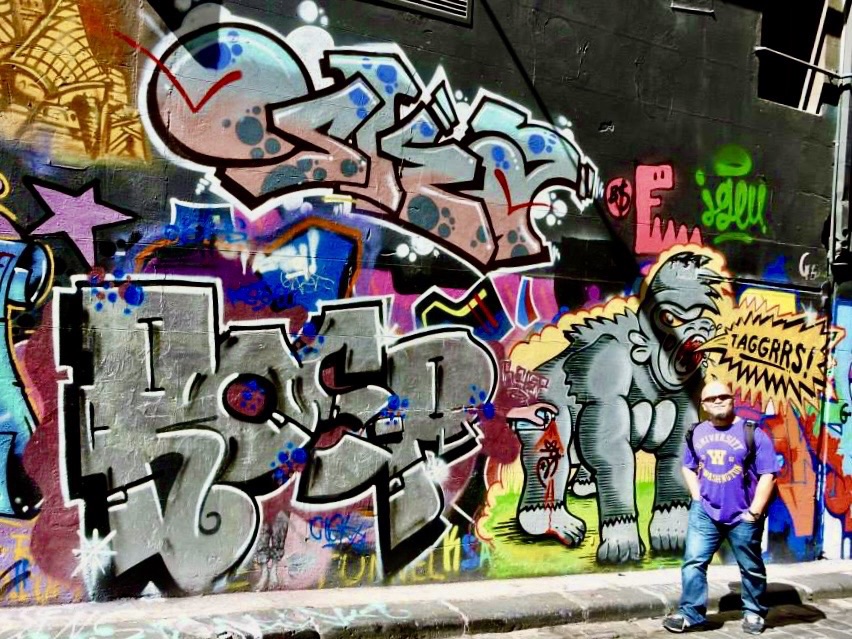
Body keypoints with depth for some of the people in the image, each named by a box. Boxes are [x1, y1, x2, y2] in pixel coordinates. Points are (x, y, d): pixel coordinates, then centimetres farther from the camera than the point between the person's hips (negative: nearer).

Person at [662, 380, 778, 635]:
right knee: (693, 562, -2)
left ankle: (754, 613, 35)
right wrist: (697, 497, 4)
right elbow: (688, 467, 17)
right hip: (704, 513, 3)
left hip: (742, 516, -2)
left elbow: (767, 474, -10)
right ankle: (691, 613, 8)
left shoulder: (752, 433, -9)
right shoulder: (696, 433, 3)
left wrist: (754, 512, -12)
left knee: (751, 568, 15)